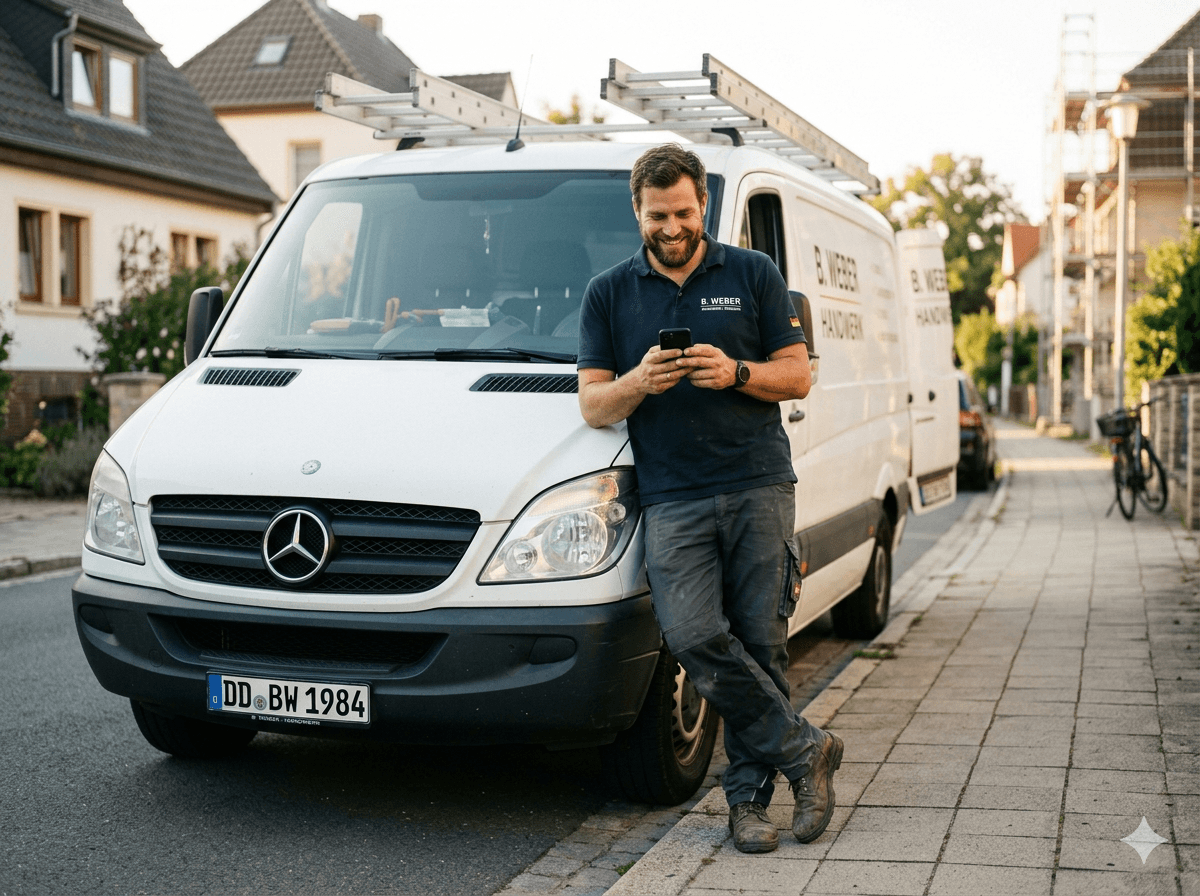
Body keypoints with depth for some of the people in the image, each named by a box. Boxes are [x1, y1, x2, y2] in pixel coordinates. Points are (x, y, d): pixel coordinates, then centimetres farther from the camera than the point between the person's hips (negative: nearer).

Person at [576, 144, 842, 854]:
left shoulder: (754, 275, 9)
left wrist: (735, 373, -11)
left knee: (760, 642, -1)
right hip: (672, 497, 0)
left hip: (759, 485, 0)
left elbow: (799, 375, 7)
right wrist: (638, 382, -13)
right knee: (693, 637, -17)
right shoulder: (608, 294, 11)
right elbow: (593, 406, 8)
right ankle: (805, 751, -2)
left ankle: (749, 792, 12)